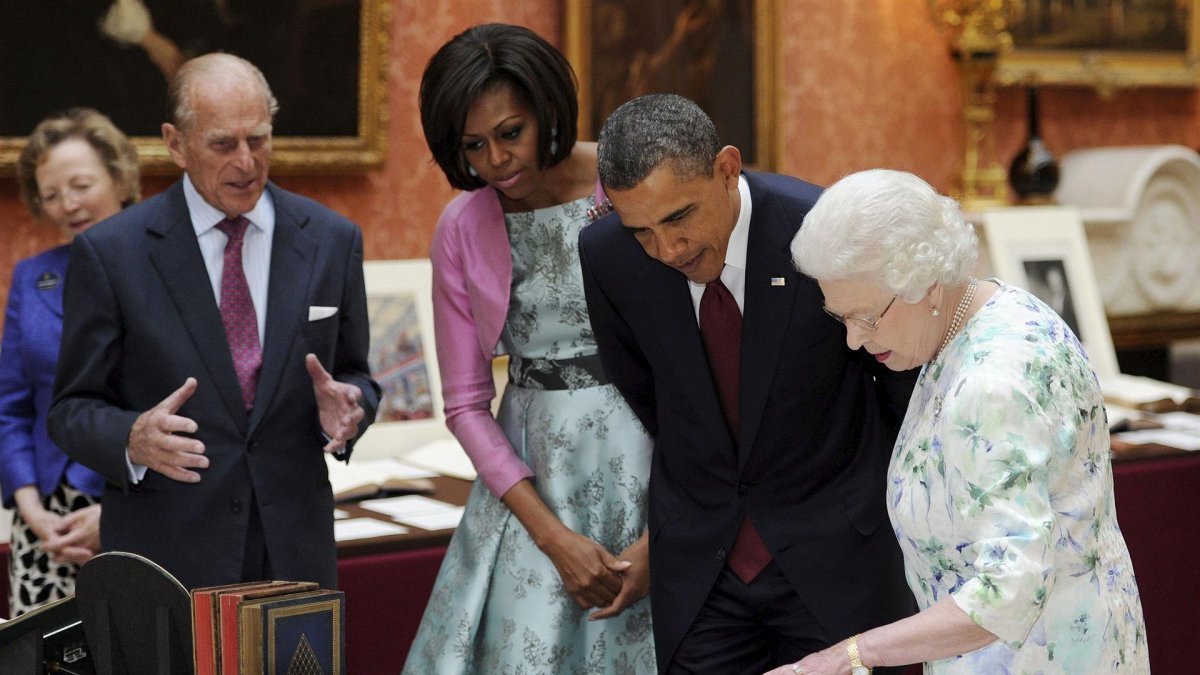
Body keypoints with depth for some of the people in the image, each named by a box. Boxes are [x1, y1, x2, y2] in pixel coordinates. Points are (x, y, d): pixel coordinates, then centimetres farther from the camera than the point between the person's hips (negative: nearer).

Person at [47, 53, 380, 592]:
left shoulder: (332, 240, 3)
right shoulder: (110, 252, -5)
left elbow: (355, 377, 12)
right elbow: (73, 410, -1)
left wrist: (345, 406, -12)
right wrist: (132, 440, -22)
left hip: (294, 551, 2)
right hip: (165, 556, -2)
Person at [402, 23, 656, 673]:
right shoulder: (461, 230, 1)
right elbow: (466, 404, 4)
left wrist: (661, 534, -12)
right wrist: (554, 537, -8)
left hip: (648, 467, -2)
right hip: (531, 478, 2)